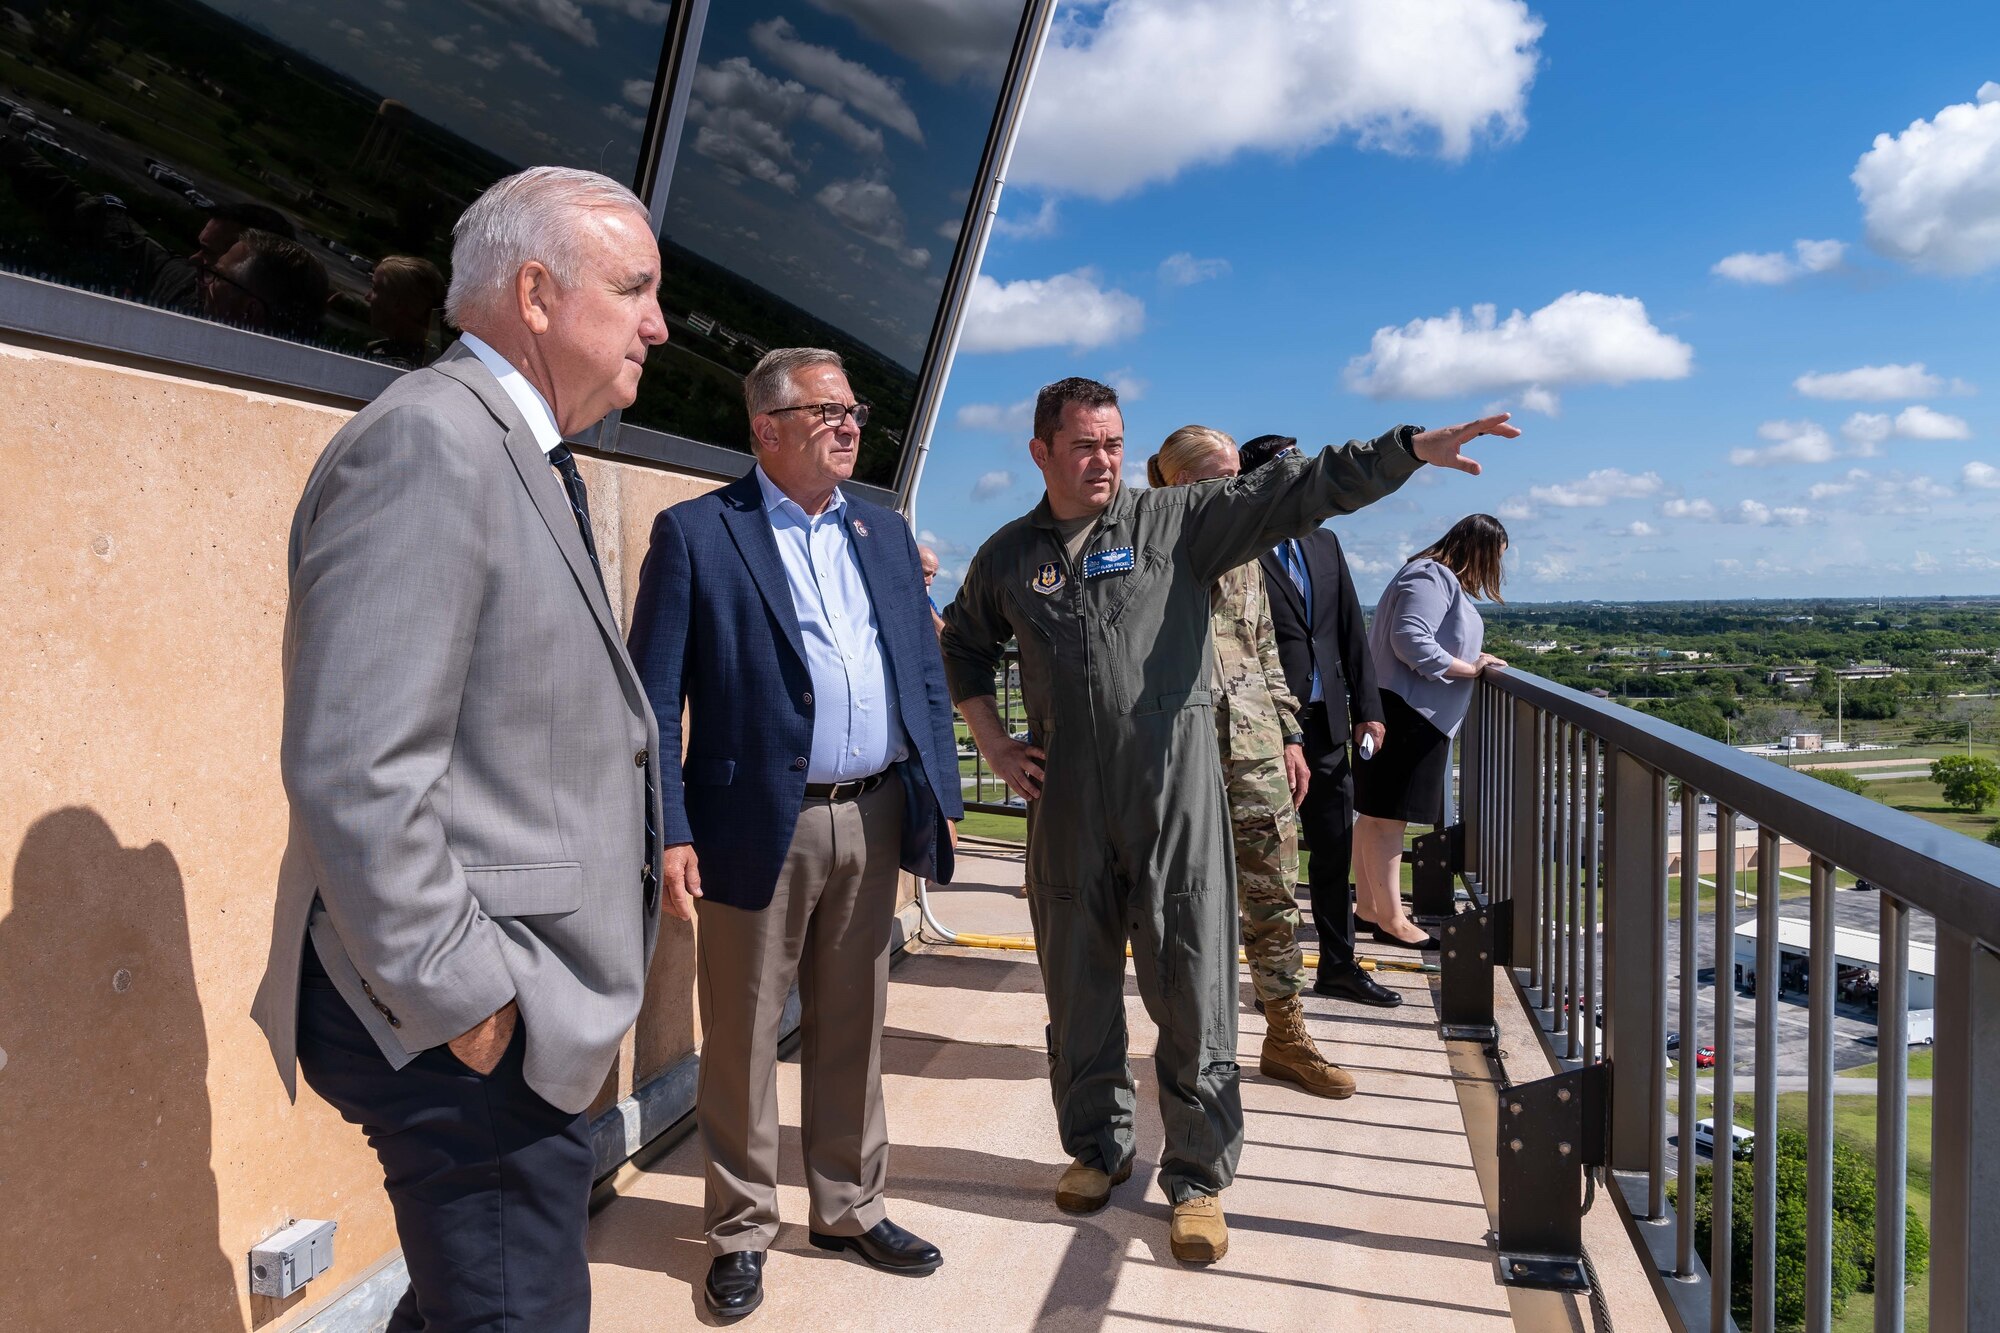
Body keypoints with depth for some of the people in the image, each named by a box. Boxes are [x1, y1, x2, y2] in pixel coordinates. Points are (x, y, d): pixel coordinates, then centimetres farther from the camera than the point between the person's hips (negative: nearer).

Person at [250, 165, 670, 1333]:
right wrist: (461, 1001, -19)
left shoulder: (520, 454, 14)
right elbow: (354, 771, -25)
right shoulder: (428, 441, -18)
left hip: (515, 1015, 10)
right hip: (468, 1034, -10)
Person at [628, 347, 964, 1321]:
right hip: (761, 828, -4)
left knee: (853, 1030, 16)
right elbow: (655, 699, -6)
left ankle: (851, 1206, 33)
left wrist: (939, 800, 7)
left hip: (874, 820, 5)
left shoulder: (884, 531, 12)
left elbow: (926, 673, 13)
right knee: (743, 1038, 8)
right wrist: (670, 834, -12)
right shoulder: (695, 533, -4)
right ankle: (740, 1231, 26)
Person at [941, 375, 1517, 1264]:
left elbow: (1294, 492, -8)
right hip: (1065, 804, 3)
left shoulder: (1175, 521, 0)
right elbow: (963, 649, 24)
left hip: (1174, 797, -2)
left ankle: (1197, 1177, 17)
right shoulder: (1007, 557, 9)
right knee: (1078, 985, 13)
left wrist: (1414, 448, -17)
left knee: (1192, 989, 1)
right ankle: (1097, 1148, 33)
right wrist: (993, 745, 12)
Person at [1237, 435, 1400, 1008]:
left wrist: (1366, 707, 8)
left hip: (1325, 724, 7)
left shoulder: (1324, 543, 12)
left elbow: (1352, 629, 13)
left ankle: (1338, 965, 28)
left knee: (1335, 850, 14)